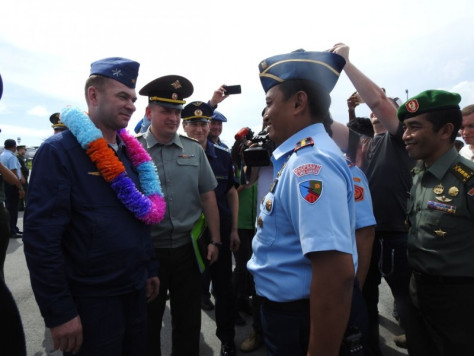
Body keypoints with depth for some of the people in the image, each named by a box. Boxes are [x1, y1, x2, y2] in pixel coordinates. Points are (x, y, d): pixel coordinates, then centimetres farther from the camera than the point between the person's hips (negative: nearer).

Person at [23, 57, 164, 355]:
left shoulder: (129, 152, 6)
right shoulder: (58, 151, -15)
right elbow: (41, 237, -19)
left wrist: (150, 270, 12)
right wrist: (60, 313, -17)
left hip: (135, 291, 7)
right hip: (91, 300, -6)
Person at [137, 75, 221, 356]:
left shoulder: (194, 150, 2)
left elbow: (208, 197, 4)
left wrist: (215, 240, 3)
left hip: (188, 249, 2)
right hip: (147, 251, -1)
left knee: (189, 323, 18)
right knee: (148, 324, 18)